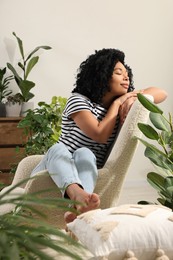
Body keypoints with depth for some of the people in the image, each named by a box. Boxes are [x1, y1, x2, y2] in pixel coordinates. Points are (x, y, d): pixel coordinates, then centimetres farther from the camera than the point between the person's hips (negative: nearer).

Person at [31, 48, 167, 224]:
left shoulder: (121, 102, 13)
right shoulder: (78, 100, -6)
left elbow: (161, 93, 6)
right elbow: (100, 135, -18)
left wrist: (133, 99, -11)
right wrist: (117, 103, -9)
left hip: (88, 170, 3)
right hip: (57, 165, -3)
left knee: (84, 154, -32)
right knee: (58, 148, -36)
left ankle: (78, 205, -64)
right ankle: (76, 194, -70)